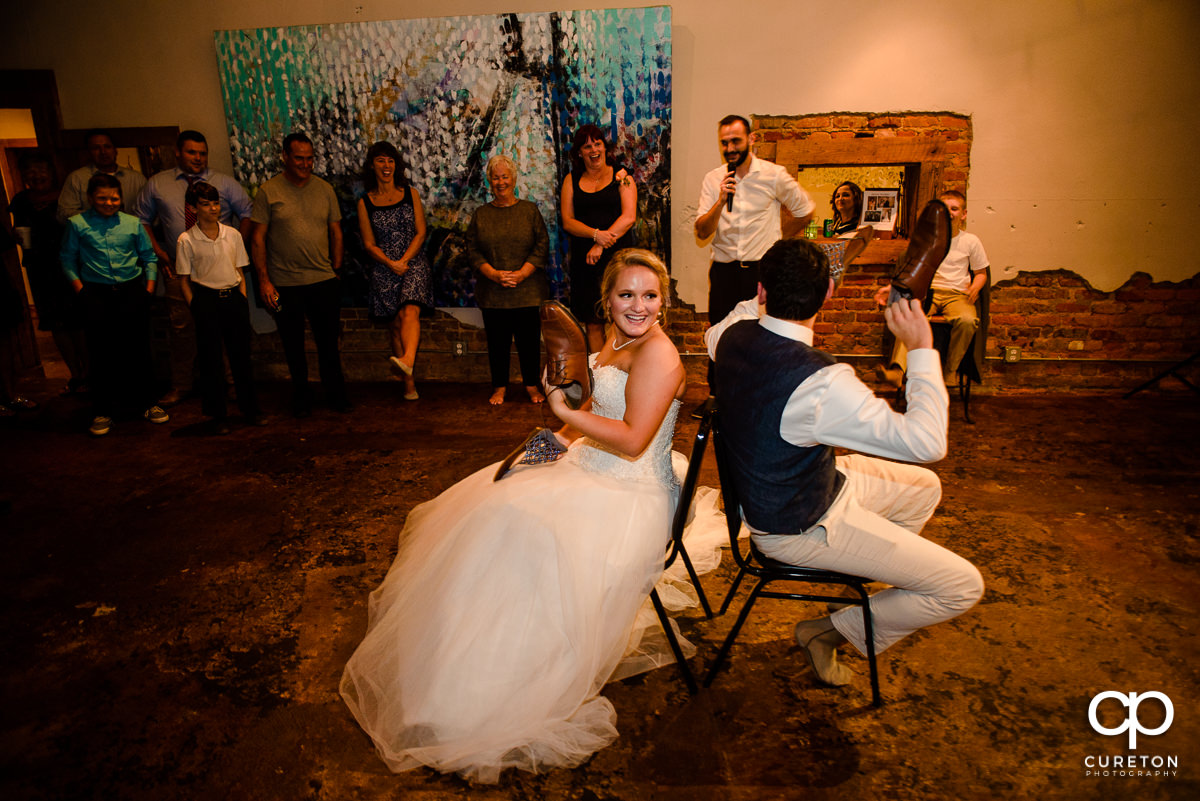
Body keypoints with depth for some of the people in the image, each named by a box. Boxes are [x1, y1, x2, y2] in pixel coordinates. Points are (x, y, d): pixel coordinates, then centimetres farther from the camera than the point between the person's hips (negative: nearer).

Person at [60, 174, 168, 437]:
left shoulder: (133, 223, 5)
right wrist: (79, 288, -2)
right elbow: (67, 259, 5)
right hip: (97, 295, -1)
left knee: (138, 349, 7)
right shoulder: (77, 224, 1)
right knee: (103, 353, 3)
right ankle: (103, 411, 14)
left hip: (133, 291, 1)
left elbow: (149, 256, 12)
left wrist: (149, 285, 4)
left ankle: (146, 402, 22)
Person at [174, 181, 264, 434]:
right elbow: (184, 280, 1)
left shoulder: (233, 234, 5)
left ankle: (250, 410, 19)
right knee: (211, 359, 3)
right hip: (206, 299, -3)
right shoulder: (186, 240, -3)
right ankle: (217, 416, 13)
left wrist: (242, 301, 3)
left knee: (241, 354, 7)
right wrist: (195, 308, -7)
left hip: (233, 297, 3)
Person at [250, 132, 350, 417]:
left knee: (328, 343, 7)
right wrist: (264, 280, -7)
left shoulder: (324, 190, 6)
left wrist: (336, 269, 6)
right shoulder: (268, 192, -2)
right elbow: (258, 238, -2)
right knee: (294, 345, 9)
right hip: (285, 284, -1)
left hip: (324, 280, 2)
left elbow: (336, 232, 12)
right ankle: (301, 396, 24)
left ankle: (336, 394, 20)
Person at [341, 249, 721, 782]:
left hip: (629, 498, -10)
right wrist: (557, 438, 5)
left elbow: (632, 440, -24)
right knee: (488, 512, 3)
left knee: (528, 539, -26)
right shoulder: (617, 343, 11)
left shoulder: (658, 354, -17)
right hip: (587, 469, 10)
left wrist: (565, 412, -20)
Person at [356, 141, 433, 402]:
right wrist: (390, 263, -13)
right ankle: (409, 382, 4)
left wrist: (404, 260, -10)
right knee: (396, 324, 0)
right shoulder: (365, 203, 6)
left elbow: (420, 233, 3)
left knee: (409, 311, -26)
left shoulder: (410, 194, 7)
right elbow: (369, 244, 4)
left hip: (414, 263, -1)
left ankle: (407, 361, -48)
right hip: (384, 269, 1)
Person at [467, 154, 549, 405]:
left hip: (528, 290, -1)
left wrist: (521, 274, -12)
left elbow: (542, 246, -1)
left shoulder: (530, 210, 6)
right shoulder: (481, 214, 10)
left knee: (529, 339, 2)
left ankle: (532, 385, 17)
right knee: (497, 340, 5)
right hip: (492, 293, 1)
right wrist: (493, 274, -11)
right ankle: (499, 387, 17)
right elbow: (472, 250, 4)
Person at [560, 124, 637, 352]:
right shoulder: (572, 180, 12)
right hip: (585, 260, 2)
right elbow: (567, 222, 4)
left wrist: (601, 246, -14)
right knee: (593, 323, 3)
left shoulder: (620, 176, 6)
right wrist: (596, 234, -14)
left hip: (617, 256, -2)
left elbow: (629, 217, -5)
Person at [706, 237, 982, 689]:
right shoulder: (820, 383, -36)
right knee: (962, 586, -2)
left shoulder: (735, 334, -12)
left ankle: (871, 568, 38)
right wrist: (921, 350, -23)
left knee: (924, 487, 23)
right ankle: (832, 631, 10)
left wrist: (763, 298, 15)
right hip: (800, 527, -8)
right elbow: (927, 442, -30)